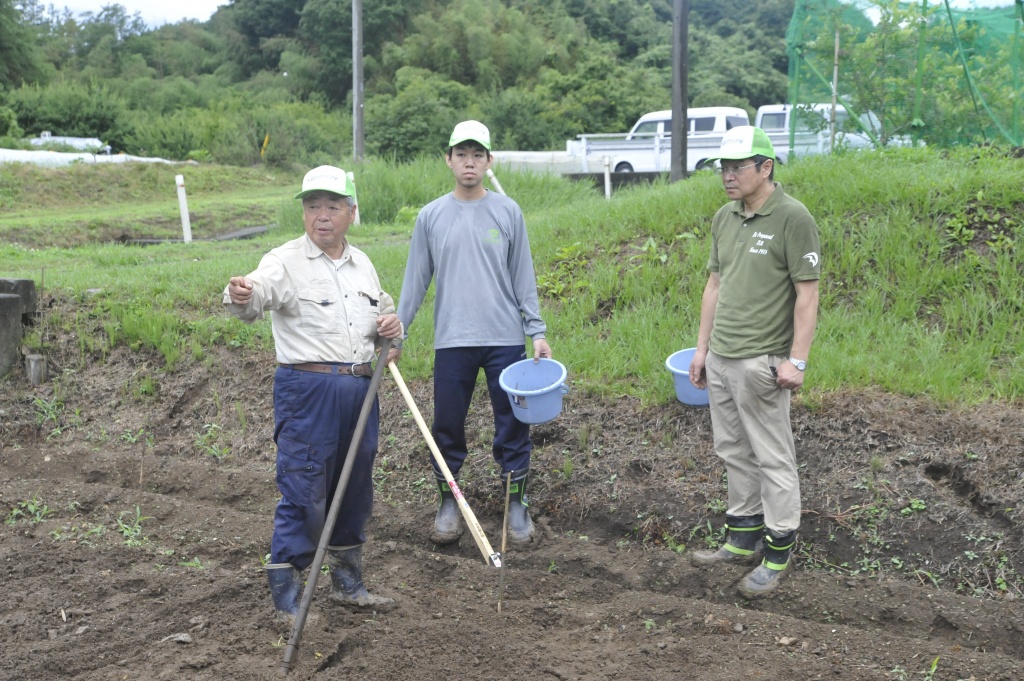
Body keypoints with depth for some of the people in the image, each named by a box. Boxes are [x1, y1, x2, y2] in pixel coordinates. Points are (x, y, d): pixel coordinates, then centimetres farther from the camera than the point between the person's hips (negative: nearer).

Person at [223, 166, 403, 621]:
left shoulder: (362, 264, 15)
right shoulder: (286, 262, -6)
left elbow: (383, 310, 28)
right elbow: (260, 291, -27)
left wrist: (392, 325, 5)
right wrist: (240, 296, -51)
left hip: (360, 391, 7)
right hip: (307, 390, -6)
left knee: (355, 489, 16)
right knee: (302, 494, -5)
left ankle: (347, 583, 32)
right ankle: (287, 599, 7)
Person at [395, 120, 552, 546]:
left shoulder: (508, 212, 4)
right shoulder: (431, 216, 5)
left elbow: (523, 278, 5)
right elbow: (416, 280, 8)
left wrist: (537, 332, -1)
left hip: (505, 339, 0)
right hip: (451, 340, 1)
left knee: (512, 426, 5)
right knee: (447, 426, 7)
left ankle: (516, 503, 17)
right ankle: (449, 502, 21)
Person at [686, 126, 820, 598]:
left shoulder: (793, 219, -13)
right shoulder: (724, 218, 10)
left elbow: (807, 295, -14)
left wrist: (796, 360, -17)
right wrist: (702, 347, 16)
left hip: (761, 363, -8)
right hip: (720, 360, 8)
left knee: (773, 459, 2)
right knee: (734, 453, 16)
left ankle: (777, 554, 12)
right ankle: (743, 539, 29)